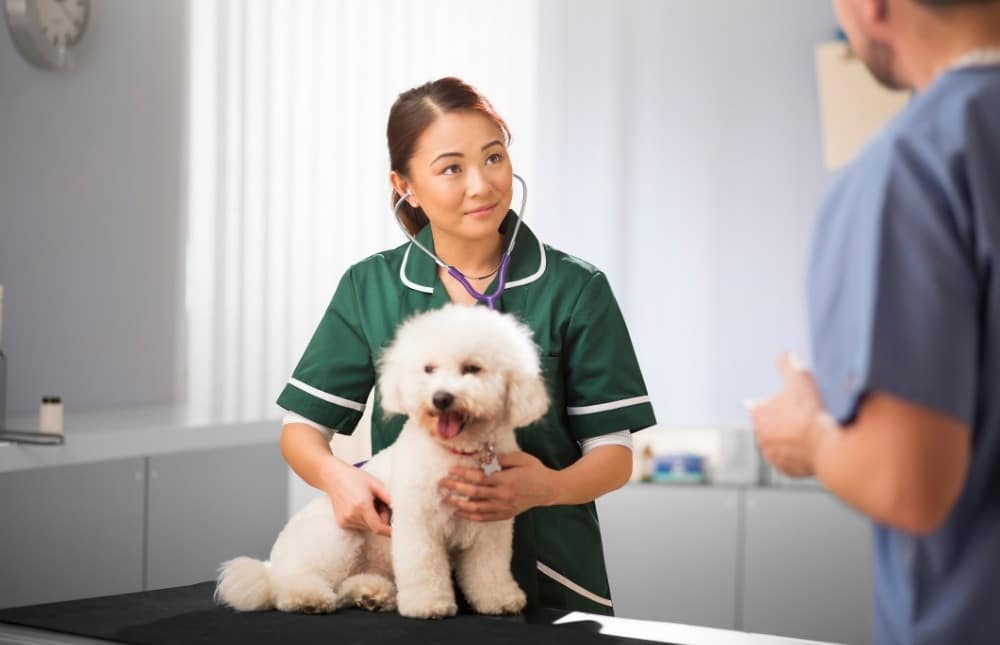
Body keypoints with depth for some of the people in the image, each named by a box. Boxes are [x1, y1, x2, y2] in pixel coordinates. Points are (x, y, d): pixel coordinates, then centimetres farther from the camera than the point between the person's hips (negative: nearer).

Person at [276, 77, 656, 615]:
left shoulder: (575, 289, 1)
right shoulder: (369, 288, 6)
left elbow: (614, 452, 1)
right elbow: (301, 427, 10)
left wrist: (548, 487, -19)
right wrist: (335, 475, -13)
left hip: (546, 578, -1)